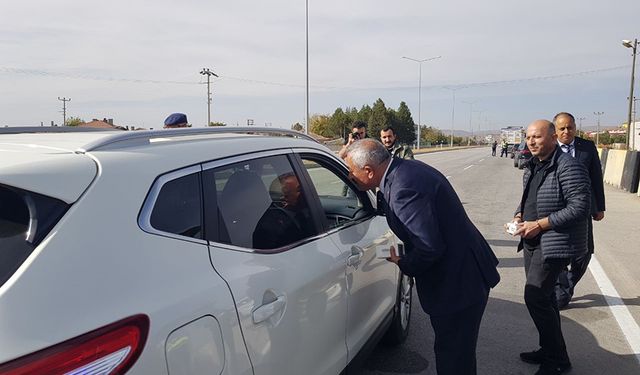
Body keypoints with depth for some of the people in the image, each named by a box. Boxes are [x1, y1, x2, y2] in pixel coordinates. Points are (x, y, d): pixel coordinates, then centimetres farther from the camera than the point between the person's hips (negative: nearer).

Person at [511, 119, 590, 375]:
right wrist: (519, 216, 2)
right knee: (542, 297, 17)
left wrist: (539, 225, -21)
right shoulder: (532, 167, 11)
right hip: (532, 242, 9)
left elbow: (580, 207, -22)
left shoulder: (568, 167, -17)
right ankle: (549, 351, 32)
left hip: (554, 245, -9)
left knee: (535, 297, -10)